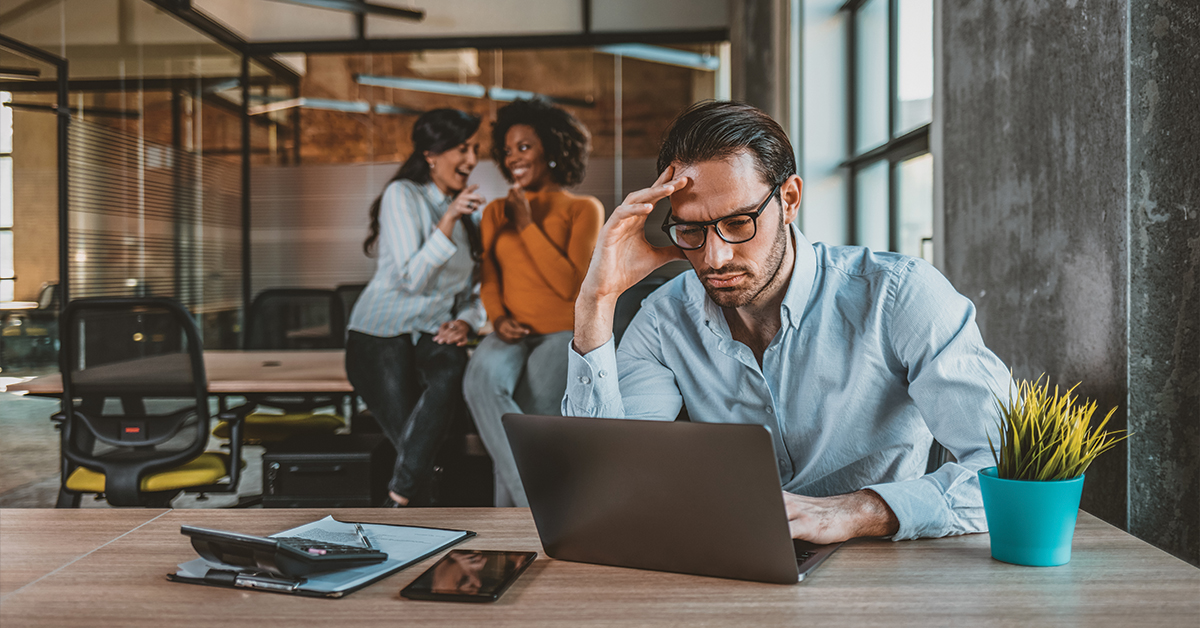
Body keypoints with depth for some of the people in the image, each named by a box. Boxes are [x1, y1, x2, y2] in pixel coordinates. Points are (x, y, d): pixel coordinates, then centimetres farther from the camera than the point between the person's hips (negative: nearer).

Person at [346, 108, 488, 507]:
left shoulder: (470, 210, 15)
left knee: (452, 371, -33)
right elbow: (412, 278, -13)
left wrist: (466, 321, -5)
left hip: (435, 334, 4)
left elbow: (479, 288, 17)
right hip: (381, 332, -4)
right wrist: (448, 220, -21)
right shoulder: (403, 194, -4)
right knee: (410, 438, -28)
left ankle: (398, 500, -30)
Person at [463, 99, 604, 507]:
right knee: (481, 378, -32)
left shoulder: (583, 209, 4)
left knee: (536, 421, -30)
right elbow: (489, 279, 13)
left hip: (565, 332, -3)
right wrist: (498, 317, -8)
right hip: (513, 334, 3)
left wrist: (527, 225, -8)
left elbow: (570, 284, -8)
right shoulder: (496, 212, 18)